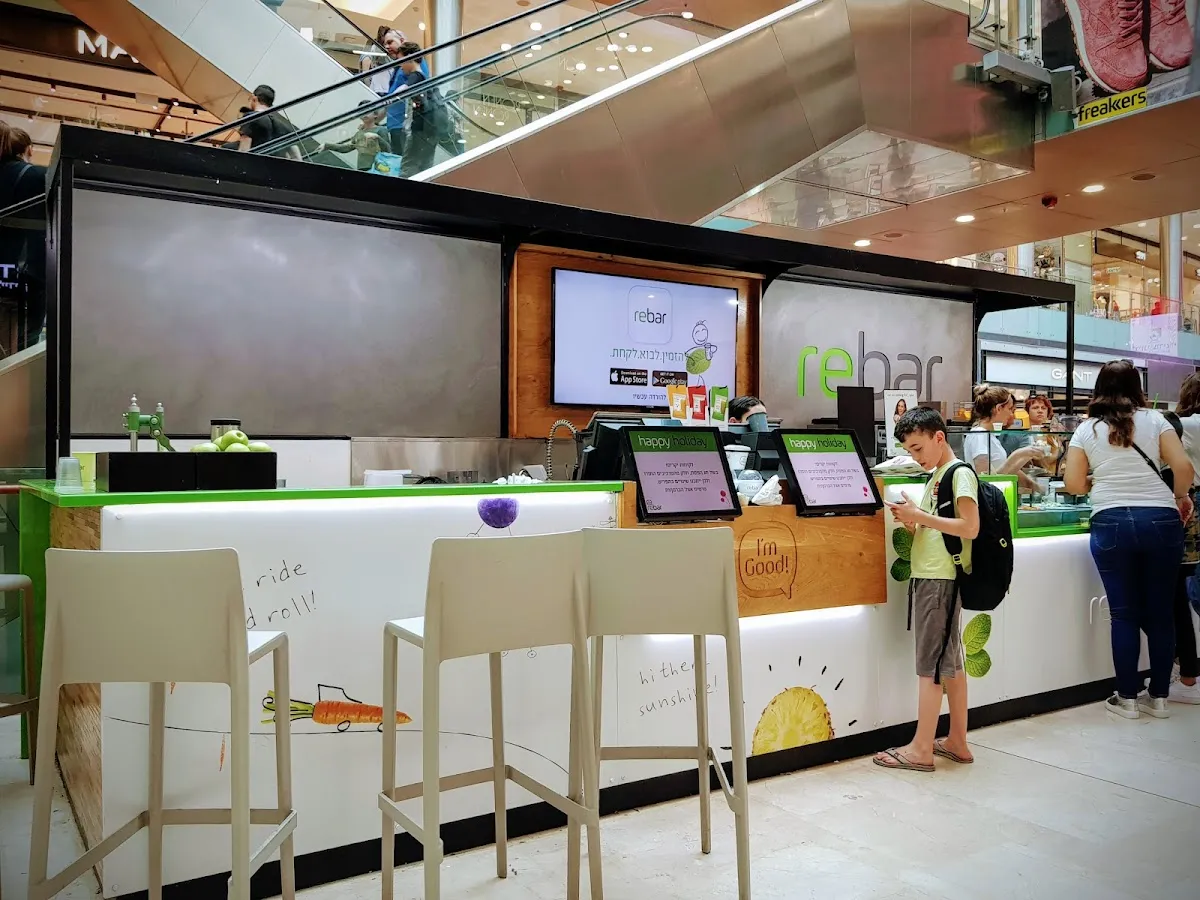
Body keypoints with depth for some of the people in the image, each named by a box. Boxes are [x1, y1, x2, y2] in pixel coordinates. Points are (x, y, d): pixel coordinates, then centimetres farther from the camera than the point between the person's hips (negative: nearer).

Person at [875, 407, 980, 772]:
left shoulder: (960, 473, -10)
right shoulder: (936, 475, 18)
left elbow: (970, 528, -19)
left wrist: (920, 516, -18)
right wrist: (911, 522, 0)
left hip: (941, 579, -9)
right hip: (928, 576, 9)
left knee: (930, 664, -5)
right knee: (949, 662, 12)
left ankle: (921, 749, 0)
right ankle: (957, 742, 20)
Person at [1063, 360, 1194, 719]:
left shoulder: (1086, 430, 7)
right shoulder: (1154, 420, 7)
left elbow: (1073, 483, 3)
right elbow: (1184, 468, 0)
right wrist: (1180, 496, 19)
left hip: (1111, 524, -1)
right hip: (1161, 520, 1)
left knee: (1124, 614, 5)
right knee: (1160, 612, 10)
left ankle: (1127, 698, 10)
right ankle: (1159, 697, 18)